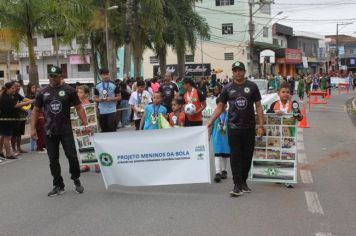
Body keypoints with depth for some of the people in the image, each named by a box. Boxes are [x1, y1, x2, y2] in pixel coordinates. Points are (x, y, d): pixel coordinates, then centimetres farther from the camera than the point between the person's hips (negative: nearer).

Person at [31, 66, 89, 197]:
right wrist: (33, 128, 5)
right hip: (50, 131, 3)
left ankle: (76, 180, 19)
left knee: (72, 156, -5)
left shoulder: (69, 90, -1)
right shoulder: (43, 93, 6)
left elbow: (79, 108, -1)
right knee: (53, 160, 6)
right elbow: (36, 110, 12)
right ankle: (58, 186, 17)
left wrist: (85, 124, -8)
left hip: (66, 130, -3)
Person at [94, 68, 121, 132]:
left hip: (112, 111, -3)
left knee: (112, 129, -9)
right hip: (102, 111, 3)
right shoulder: (97, 86, 6)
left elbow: (119, 97, 2)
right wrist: (100, 99, -10)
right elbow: (95, 98, 12)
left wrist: (111, 99, -14)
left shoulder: (114, 85, -1)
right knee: (104, 130, 9)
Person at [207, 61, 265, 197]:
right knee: (235, 156, -3)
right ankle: (237, 185, 1)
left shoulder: (252, 87, 3)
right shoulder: (228, 88, 5)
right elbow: (220, 106, 7)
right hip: (233, 127, -1)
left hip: (249, 127, 1)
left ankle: (243, 182, 24)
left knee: (247, 156, 8)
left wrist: (261, 125, -2)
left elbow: (258, 106, 4)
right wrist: (211, 121, -3)